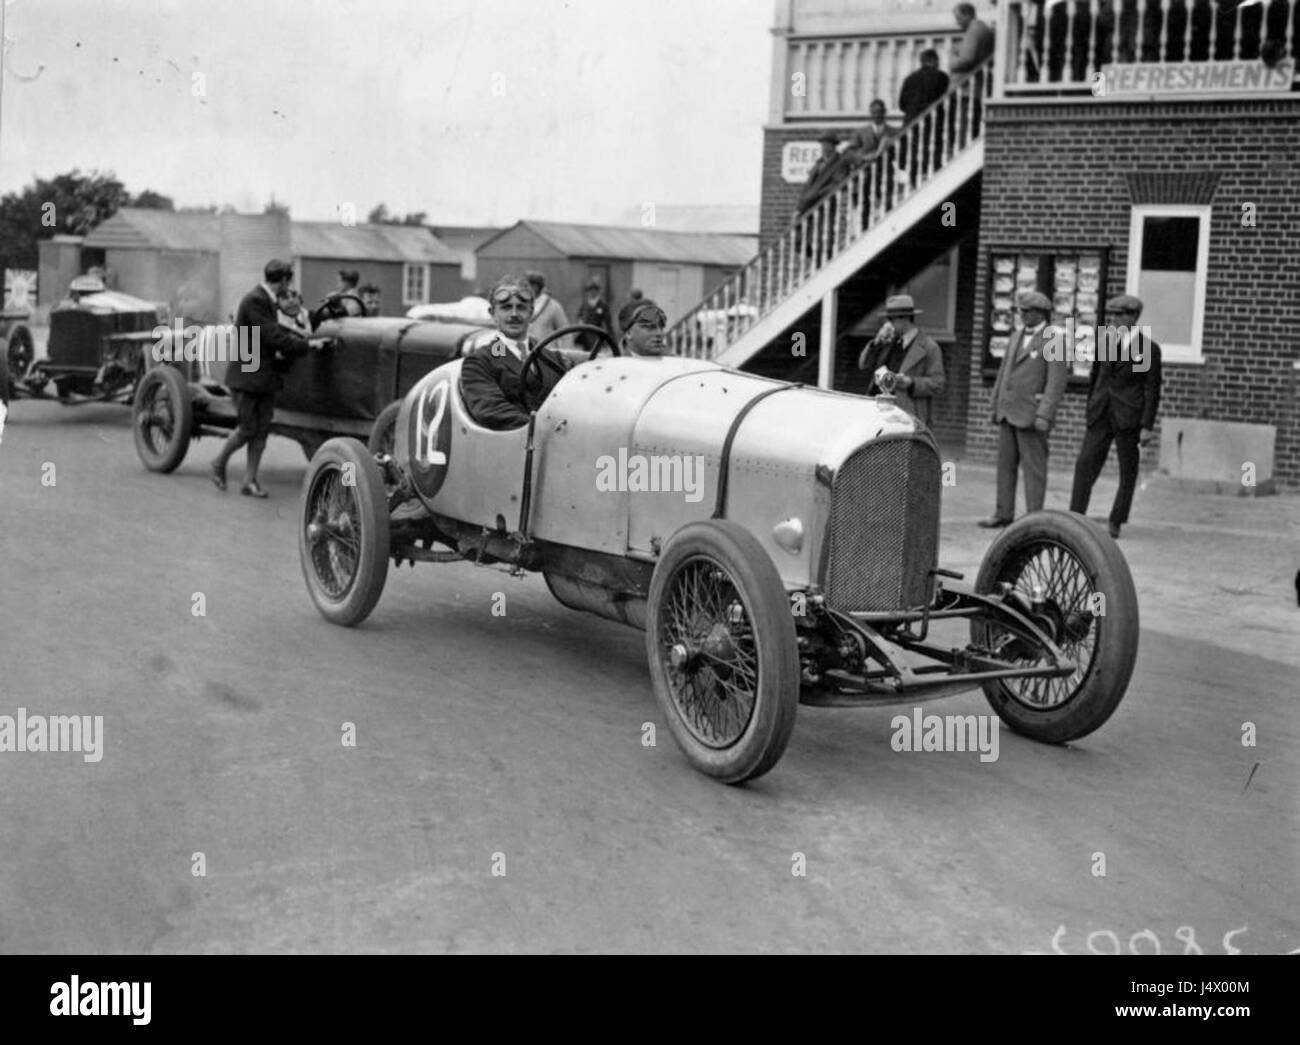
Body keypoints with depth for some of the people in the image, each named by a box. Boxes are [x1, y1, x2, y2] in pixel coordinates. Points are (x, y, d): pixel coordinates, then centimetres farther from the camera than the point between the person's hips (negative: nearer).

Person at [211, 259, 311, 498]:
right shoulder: (254, 301, -19)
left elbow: (275, 330, 17)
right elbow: (272, 337, -22)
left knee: (262, 429, 5)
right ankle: (219, 464, 20)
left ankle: (250, 480, 9)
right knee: (248, 429, -4)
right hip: (245, 376, -9)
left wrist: (299, 336, 4)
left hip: (264, 376, 9)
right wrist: (306, 345, -13)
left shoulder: (267, 300, 11)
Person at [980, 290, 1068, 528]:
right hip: (1009, 412, 7)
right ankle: (1003, 514, 14)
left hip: (1031, 416, -7)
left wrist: (1044, 416, -22)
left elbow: (1056, 382, -15)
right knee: (1005, 464, 8)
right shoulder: (1017, 337, 15)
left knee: (1034, 467, -4)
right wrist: (996, 405, 16)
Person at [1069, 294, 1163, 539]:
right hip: (1101, 415, 4)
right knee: (1085, 465, -6)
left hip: (1129, 417, -4)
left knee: (1128, 471, 5)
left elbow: (1153, 390, -7)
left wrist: (1147, 427, -11)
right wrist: (1090, 407, 21)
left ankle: (1116, 523, 14)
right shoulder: (1105, 340, 7)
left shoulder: (1149, 349, -6)